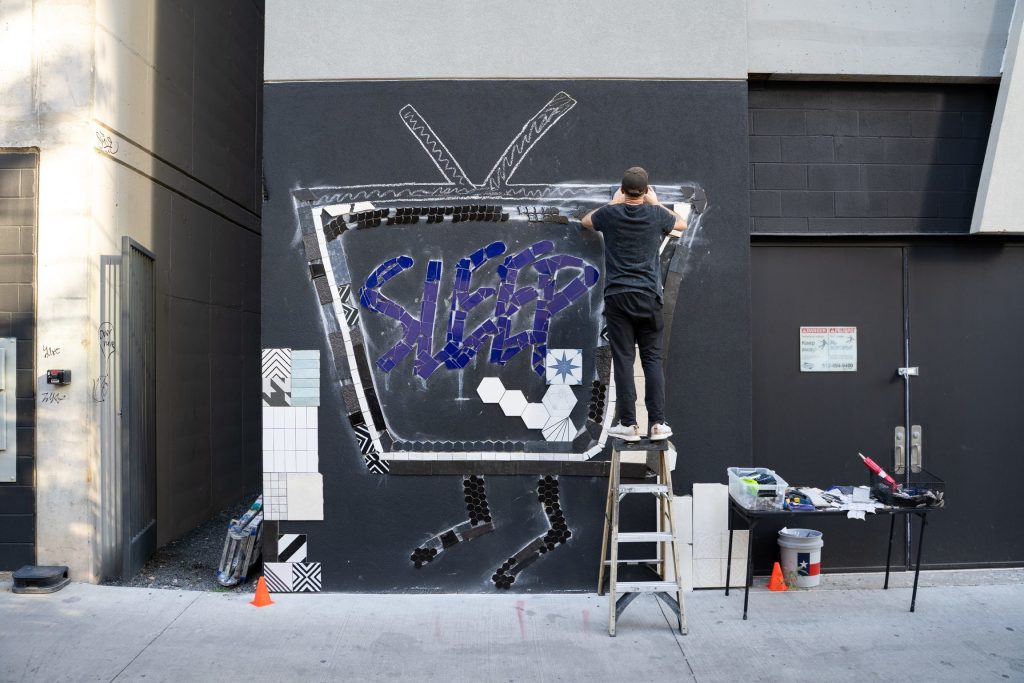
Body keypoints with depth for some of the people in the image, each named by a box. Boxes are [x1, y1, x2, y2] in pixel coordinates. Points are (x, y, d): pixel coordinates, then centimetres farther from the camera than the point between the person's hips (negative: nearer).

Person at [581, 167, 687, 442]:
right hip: (648, 296, 1)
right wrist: (656, 202, 33)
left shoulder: (610, 214, -1)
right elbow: (682, 223, 24)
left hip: (617, 296, 0)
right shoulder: (656, 214, 1)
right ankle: (657, 422, 4)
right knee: (653, 359, 6)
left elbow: (586, 221, 23)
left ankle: (628, 424, 1)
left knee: (623, 359, 1)